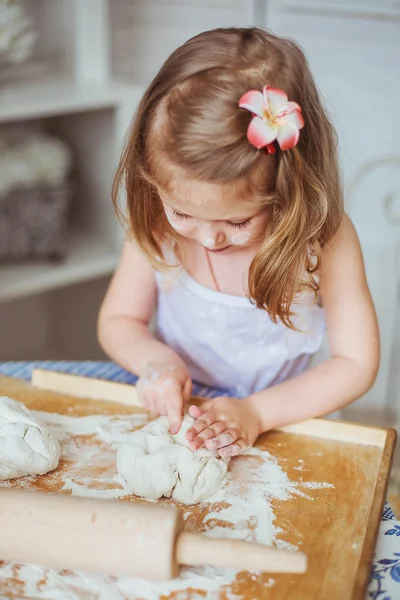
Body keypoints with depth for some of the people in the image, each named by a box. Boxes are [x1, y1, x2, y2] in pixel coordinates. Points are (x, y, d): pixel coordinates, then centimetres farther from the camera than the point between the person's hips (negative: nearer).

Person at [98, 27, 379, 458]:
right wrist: (154, 359, -20)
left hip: (278, 426, -1)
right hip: (172, 418, 2)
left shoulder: (325, 240, -18)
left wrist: (256, 412, -22)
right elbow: (117, 320, 1)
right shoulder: (155, 225, -12)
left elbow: (356, 364, -12)